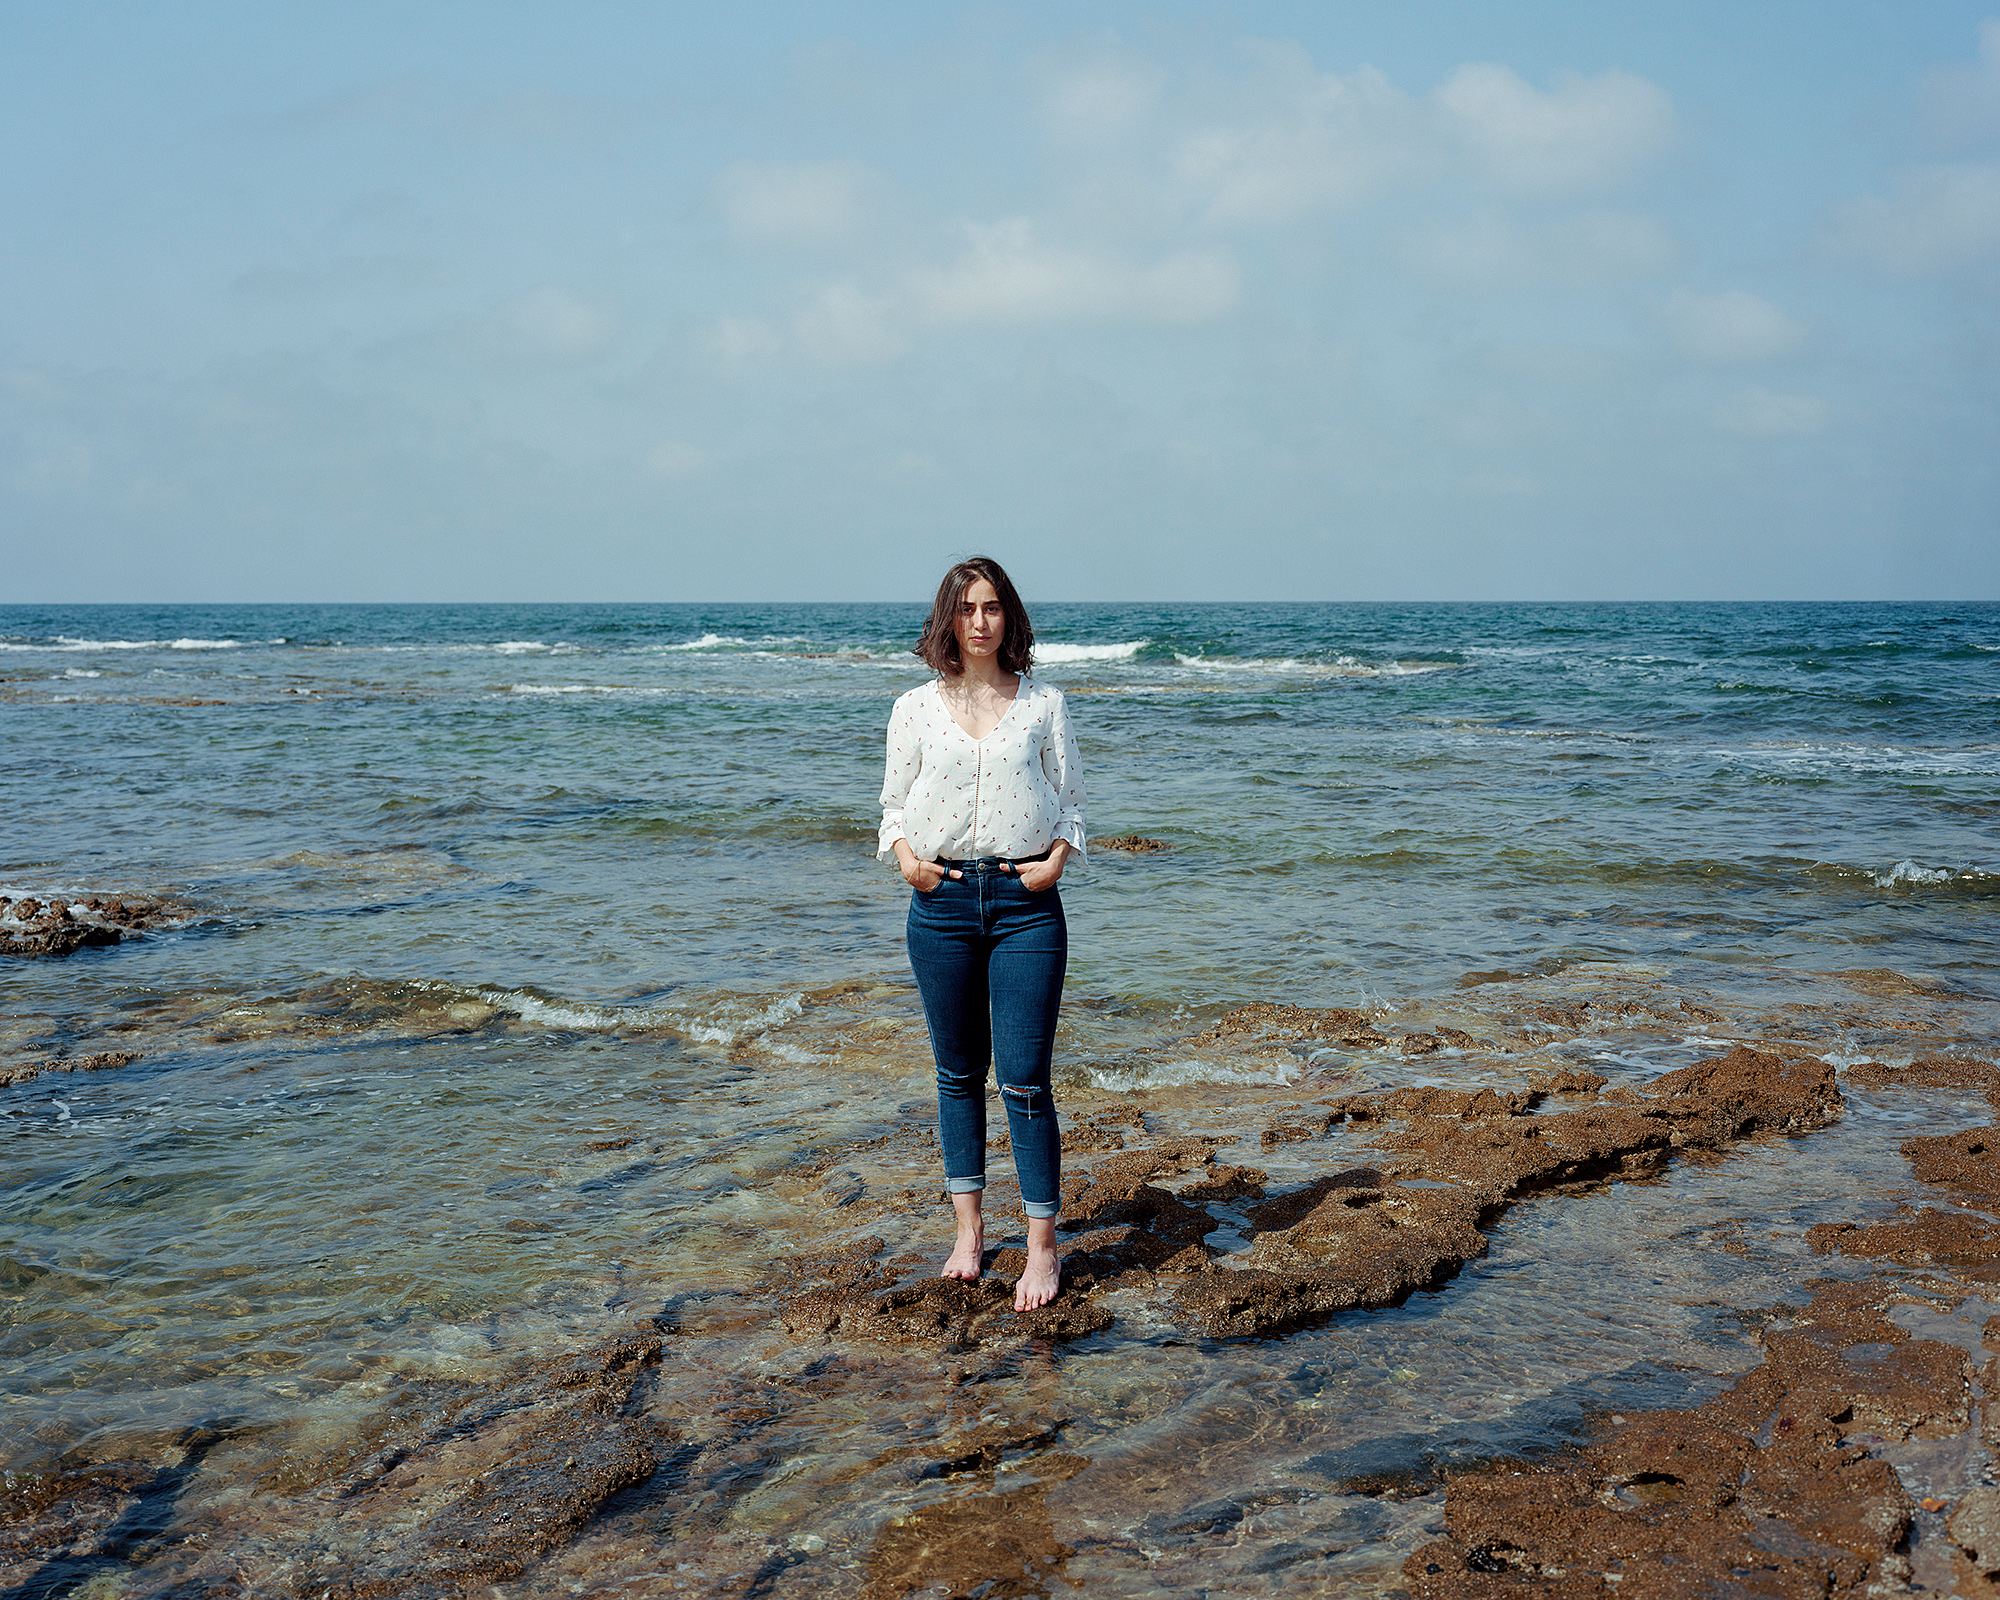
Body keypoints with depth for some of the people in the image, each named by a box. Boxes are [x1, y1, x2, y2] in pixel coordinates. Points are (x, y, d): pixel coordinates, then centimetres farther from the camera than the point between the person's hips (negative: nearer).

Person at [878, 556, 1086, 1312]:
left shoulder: (1043, 705, 5)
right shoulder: (915, 708, 7)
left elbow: (1070, 798, 10)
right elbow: (895, 803, 12)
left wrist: (1059, 854, -8)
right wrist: (904, 854, -7)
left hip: (1026, 901, -2)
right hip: (942, 899, 2)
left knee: (1024, 1080, -5)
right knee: (958, 1073, 10)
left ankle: (1042, 1248, 4)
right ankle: (968, 1230, 23)